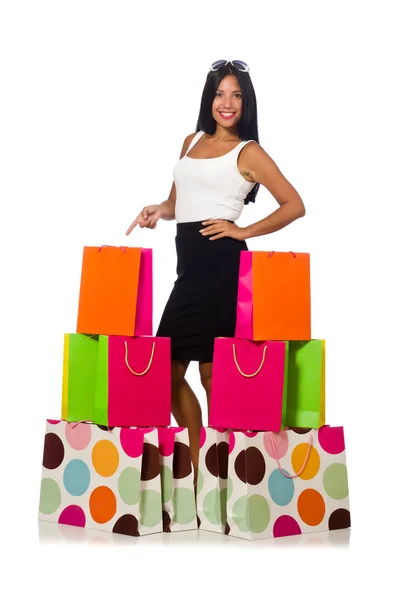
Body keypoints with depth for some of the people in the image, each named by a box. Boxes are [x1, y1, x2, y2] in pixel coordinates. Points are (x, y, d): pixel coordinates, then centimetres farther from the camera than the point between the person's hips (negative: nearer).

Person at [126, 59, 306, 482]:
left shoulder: (248, 152, 1)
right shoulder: (191, 142, 19)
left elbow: (294, 205, 0)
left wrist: (244, 231, -7)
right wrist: (158, 211, 4)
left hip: (220, 261, -7)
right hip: (189, 261, 7)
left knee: (211, 370, -5)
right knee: (169, 369, 5)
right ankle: (198, 466, 16)